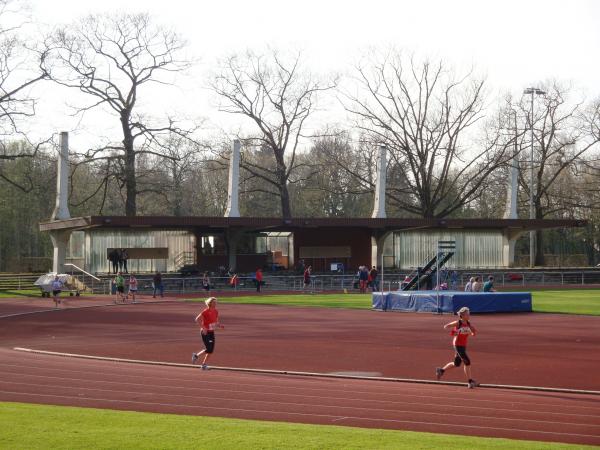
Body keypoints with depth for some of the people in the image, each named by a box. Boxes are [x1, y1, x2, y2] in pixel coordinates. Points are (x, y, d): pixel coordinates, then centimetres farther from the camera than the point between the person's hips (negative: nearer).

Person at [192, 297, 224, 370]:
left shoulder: (216, 312, 4)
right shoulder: (205, 312, -17)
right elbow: (197, 319, -19)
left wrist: (220, 325, -5)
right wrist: (203, 328, -24)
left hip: (211, 332, 7)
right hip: (205, 332, -7)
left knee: (211, 350, 4)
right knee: (208, 349, -11)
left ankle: (204, 364, 16)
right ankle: (196, 355, 13)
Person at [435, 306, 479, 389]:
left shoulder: (469, 324, 3)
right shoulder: (457, 323, -12)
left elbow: (474, 334, 4)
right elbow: (445, 326, -5)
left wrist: (473, 332, -18)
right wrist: (453, 332, -21)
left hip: (464, 345, 7)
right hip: (457, 345, -7)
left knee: (457, 364, 18)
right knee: (467, 362, -13)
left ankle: (441, 370, 38)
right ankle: (470, 381, -9)